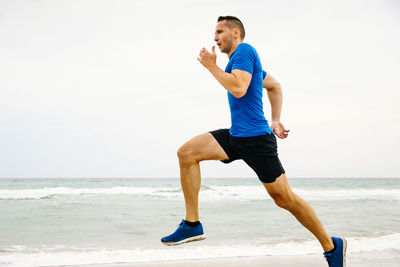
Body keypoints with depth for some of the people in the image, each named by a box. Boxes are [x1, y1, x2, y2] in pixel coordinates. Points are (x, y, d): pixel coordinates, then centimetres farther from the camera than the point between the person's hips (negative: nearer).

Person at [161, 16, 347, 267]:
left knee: (285, 199, -4)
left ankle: (332, 247, 12)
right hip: (235, 136, 9)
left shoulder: (244, 50, -7)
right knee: (186, 153, -6)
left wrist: (212, 66, -11)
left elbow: (239, 89, -23)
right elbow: (275, 87, 31)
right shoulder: (242, 59, 21)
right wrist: (276, 120, 25)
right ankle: (192, 224, -4)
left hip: (255, 138, -9)